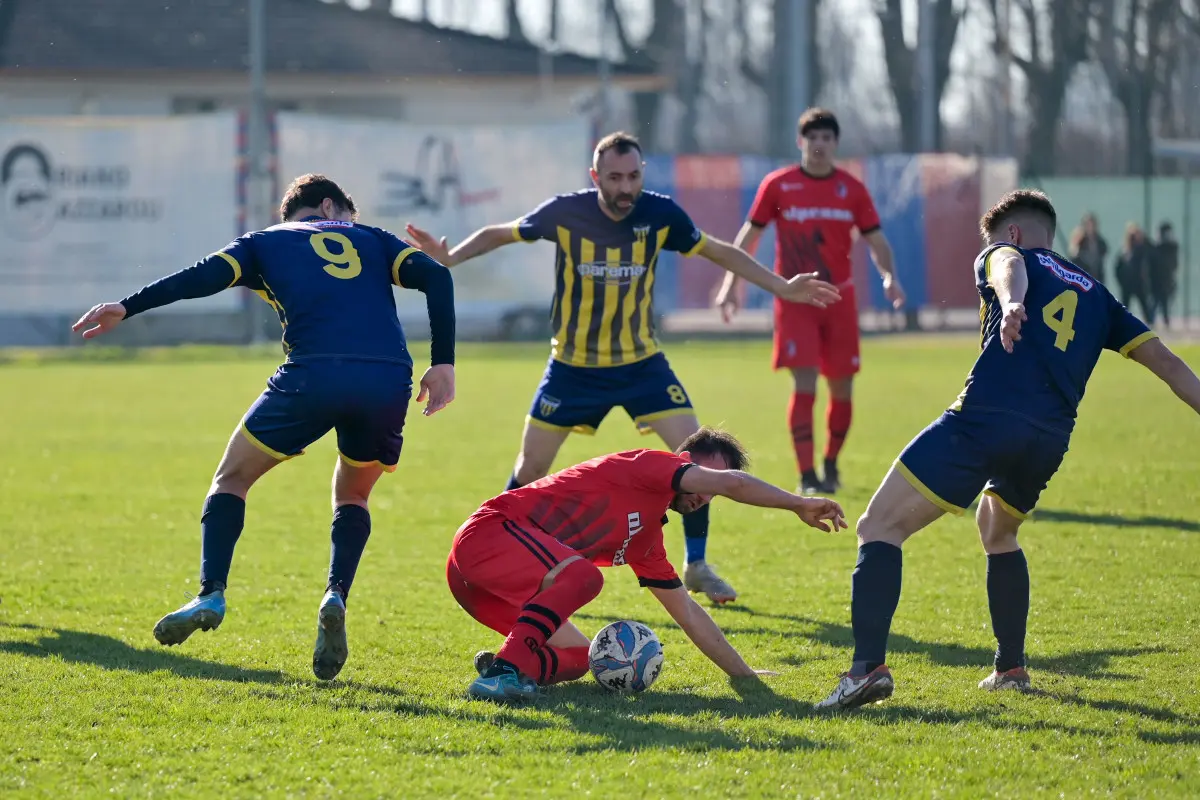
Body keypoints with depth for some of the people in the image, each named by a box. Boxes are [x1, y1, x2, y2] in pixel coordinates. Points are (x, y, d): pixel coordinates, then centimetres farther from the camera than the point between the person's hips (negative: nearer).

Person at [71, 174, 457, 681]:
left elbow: (205, 276, 7)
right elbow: (435, 277, 13)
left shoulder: (266, 242, 25)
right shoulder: (371, 240, 30)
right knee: (352, 496, 26)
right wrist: (443, 364, 8)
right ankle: (336, 598, 1)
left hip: (313, 373, -2)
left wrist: (127, 308, 7)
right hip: (389, 378, 2)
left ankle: (211, 595, -2)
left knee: (232, 478, 17)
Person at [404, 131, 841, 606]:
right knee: (531, 466, 1)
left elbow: (718, 251, 3)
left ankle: (697, 566, 5)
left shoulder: (660, 215, -12)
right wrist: (448, 259, -16)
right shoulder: (565, 213, -16)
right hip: (573, 366, -1)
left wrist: (781, 287, 0)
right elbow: (501, 234, -1)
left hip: (641, 363, 1)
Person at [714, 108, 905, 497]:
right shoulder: (777, 185, -2)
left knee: (842, 388, 5)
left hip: (839, 299, 3)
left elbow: (875, 239, 3)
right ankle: (807, 477, -11)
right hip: (795, 300, -2)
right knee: (804, 383, -13)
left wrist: (889, 275, -16)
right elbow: (749, 234, 5)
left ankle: (831, 465, 27)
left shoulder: (852, 189, 2)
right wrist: (731, 284, 1)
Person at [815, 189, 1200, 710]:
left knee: (880, 528, -4)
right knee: (998, 532, 36)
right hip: (1049, 441, 6)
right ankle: (1011, 668, 33)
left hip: (983, 418, -6)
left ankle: (869, 665, -23)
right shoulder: (1094, 295, 30)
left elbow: (1009, 268, -10)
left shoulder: (1003, 255, 17)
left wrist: (1012, 303, -33)